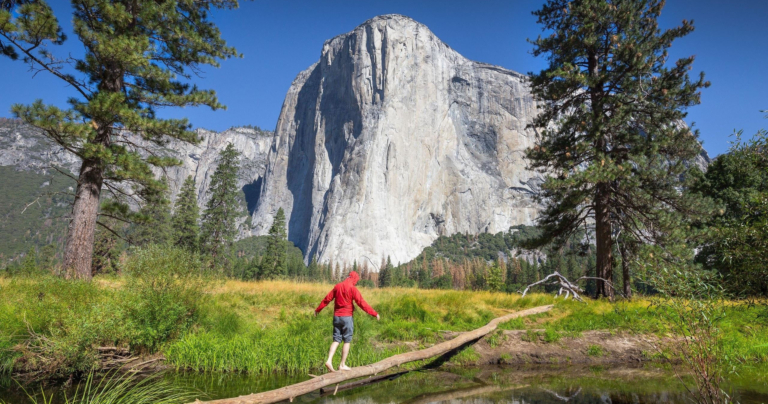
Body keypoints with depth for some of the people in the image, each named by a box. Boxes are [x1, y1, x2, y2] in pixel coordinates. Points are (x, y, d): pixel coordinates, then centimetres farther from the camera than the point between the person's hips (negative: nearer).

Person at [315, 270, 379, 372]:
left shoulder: (337, 286, 7)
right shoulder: (353, 288, -10)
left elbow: (327, 299, 12)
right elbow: (362, 303, -13)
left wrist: (318, 309, 25)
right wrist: (374, 313, -9)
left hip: (336, 316, 6)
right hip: (347, 317, -6)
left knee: (336, 340, 10)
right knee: (347, 341, 4)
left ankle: (329, 360, -4)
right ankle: (342, 365, 6)